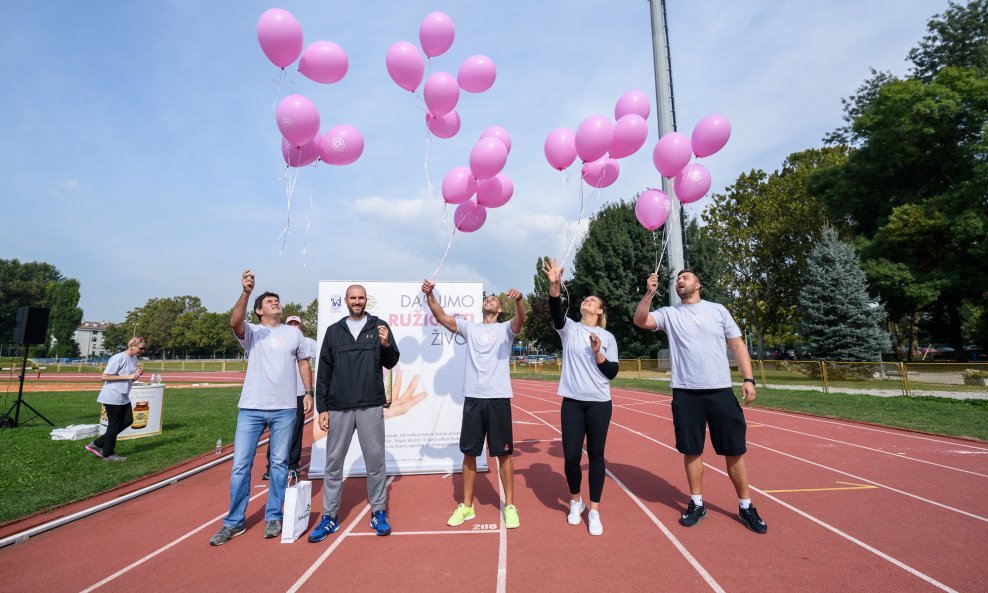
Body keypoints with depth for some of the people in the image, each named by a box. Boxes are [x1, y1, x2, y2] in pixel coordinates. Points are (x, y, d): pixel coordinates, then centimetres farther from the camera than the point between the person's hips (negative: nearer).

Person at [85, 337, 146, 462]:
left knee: (128, 420, 8)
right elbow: (105, 376, -20)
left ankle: (97, 444, 21)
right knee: (114, 425, 3)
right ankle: (108, 454, 19)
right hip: (112, 398, -8)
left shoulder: (134, 359, 7)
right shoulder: (118, 358, -19)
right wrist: (128, 376, -23)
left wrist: (138, 374, -5)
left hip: (124, 397, 8)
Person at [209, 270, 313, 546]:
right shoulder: (252, 332, 4)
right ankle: (234, 522, 19)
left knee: (279, 463, 9)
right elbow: (235, 321, -19)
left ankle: (273, 517, 23)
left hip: (284, 409, 1)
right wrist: (246, 292, -32)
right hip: (251, 408, -1)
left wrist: (308, 392, 5)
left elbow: (303, 363, 13)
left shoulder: (293, 332, 10)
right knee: (240, 465, 3)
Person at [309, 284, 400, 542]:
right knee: (333, 462, 9)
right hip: (339, 408, 2)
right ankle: (329, 516, 24)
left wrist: (386, 344, -19)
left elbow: (391, 363, 1)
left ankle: (378, 512, 21)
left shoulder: (379, 327, 4)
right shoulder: (333, 331, 8)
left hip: (371, 406, -1)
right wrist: (322, 408, 4)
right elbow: (324, 373, 8)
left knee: (375, 460, 6)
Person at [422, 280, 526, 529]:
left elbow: (520, 319, -18)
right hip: (472, 398, 2)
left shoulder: (505, 329, 4)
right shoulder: (469, 328, 10)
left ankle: (509, 506, 21)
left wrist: (518, 300, -40)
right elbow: (441, 317, -2)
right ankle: (467, 506, 26)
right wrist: (430, 295, -18)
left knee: (503, 453, 6)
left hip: (499, 398, -2)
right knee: (469, 453, 10)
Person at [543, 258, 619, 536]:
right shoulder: (569, 329, 3)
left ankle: (594, 511, 23)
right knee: (571, 456, 2)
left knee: (596, 455, 6)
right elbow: (555, 311, -18)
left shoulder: (607, 337, 5)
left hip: (599, 403, 0)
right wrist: (555, 284, -34)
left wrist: (598, 352, -14)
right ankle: (575, 501, 30)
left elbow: (612, 372, 2)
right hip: (572, 402, 0)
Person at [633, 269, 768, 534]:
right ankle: (697, 504, 25)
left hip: (720, 391, 0)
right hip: (685, 393, 0)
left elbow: (737, 345, 7)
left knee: (734, 451, 7)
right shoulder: (669, 313, 6)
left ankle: (745, 507, 25)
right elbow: (640, 320, -9)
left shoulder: (718, 310, 7)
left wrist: (748, 379, -2)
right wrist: (649, 293, -20)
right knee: (691, 451, 8)